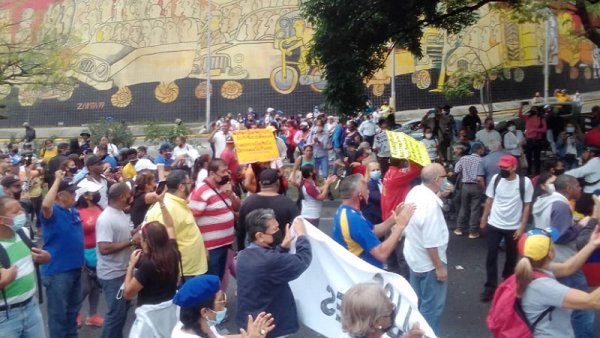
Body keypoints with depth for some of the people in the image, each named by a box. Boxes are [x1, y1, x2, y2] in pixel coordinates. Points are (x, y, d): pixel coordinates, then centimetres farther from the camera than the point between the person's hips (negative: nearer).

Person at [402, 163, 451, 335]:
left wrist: (439, 195, 5)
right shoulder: (431, 204, -32)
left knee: (417, 300, 25)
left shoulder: (415, 191, -6)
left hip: (414, 256, 9)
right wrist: (440, 267, -18)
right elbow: (431, 242, -29)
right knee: (432, 306, 9)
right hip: (428, 262, -9)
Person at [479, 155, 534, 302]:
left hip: (514, 227, -1)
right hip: (494, 224, 1)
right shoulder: (495, 178, -4)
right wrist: (484, 218, 5)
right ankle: (490, 287, 10)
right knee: (491, 256, 1)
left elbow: (527, 206, -7)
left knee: (512, 257, 14)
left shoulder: (525, 182, -12)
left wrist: (522, 227, -10)